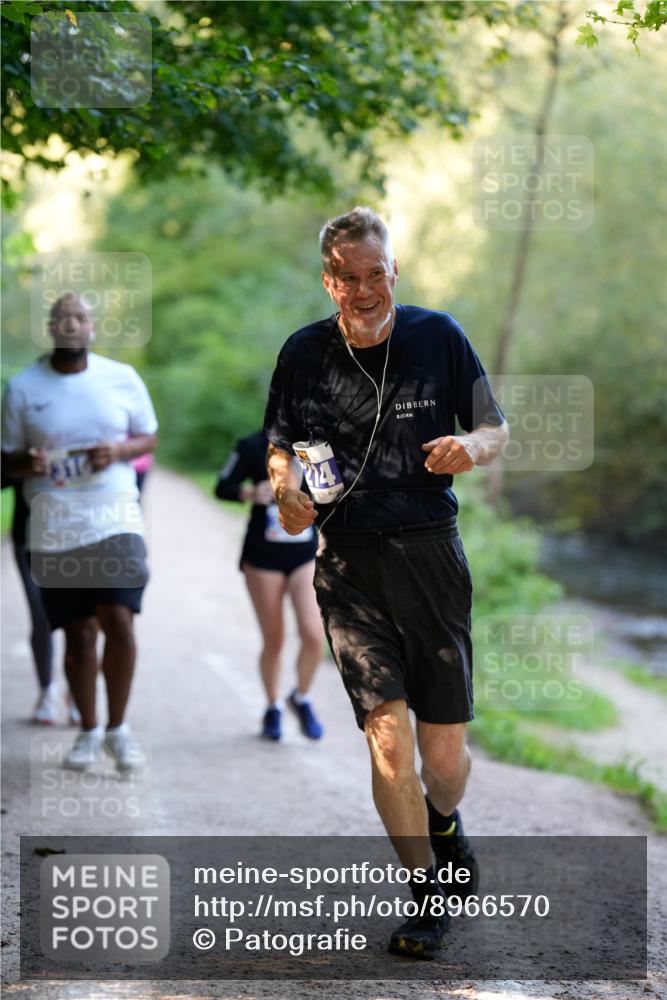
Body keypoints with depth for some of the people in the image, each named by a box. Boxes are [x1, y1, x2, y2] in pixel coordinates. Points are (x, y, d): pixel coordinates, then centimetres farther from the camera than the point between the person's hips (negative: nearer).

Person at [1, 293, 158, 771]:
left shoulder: (122, 378, 3)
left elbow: (149, 437, 11)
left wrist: (119, 451, -10)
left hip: (115, 516, 0)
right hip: (55, 525, 0)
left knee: (119, 622, -13)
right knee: (78, 634, 3)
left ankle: (118, 728, 5)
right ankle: (89, 732, 21)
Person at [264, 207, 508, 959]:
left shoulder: (438, 337, 1)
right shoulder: (304, 353, 3)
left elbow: (497, 429, 8)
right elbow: (279, 444, 15)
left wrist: (472, 446, -15)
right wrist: (286, 488, -6)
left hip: (431, 553, 0)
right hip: (348, 564, 0)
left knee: (445, 748, 2)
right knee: (387, 735, -12)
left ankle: (444, 823, 38)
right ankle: (426, 892, 4)